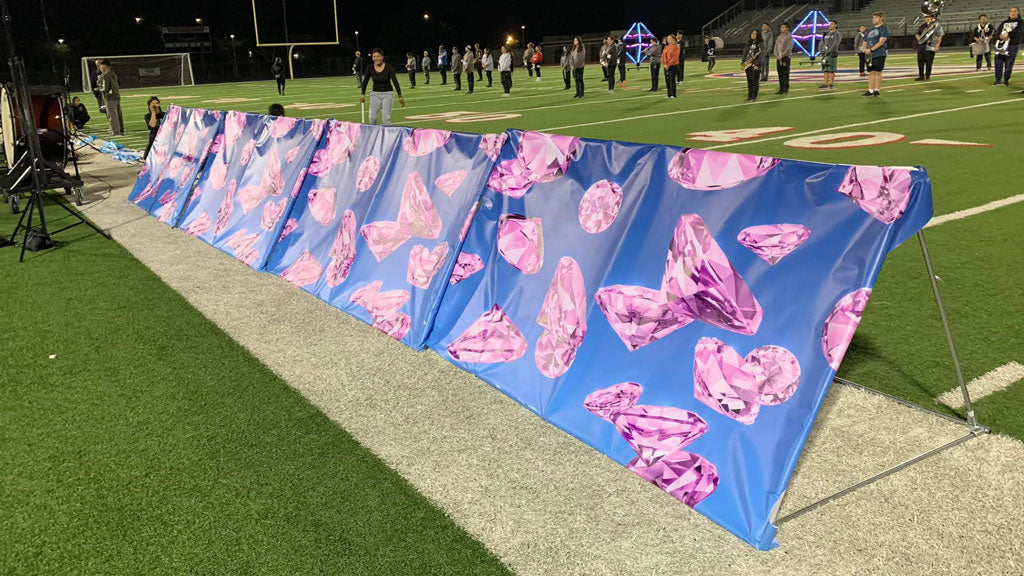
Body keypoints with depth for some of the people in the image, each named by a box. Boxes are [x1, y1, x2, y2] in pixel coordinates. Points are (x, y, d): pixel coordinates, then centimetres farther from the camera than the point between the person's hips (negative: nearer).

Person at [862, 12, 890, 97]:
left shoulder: (884, 28, -3)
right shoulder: (870, 30, 20)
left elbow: (881, 41, -14)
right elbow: (865, 42, 21)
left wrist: (871, 50, -18)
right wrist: (865, 49, -1)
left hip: (879, 54, -7)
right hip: (869, 55, 7)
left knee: (877, 72, -6)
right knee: (871, 72, 7)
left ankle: (877, 90, -1)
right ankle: (870, 90, 9)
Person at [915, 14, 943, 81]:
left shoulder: (937, 26, -2)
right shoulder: (922, 26, 13)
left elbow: (939, 37, -5)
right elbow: (917, 34, 23)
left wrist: (937, 46, -13)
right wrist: (918, 37, 0)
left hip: (930, 47, -5)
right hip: (921, 46, 5)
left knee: (928, 62, -2)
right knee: (920, 61, 6)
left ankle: (927, 77, 6)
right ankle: (921, 76, 15)